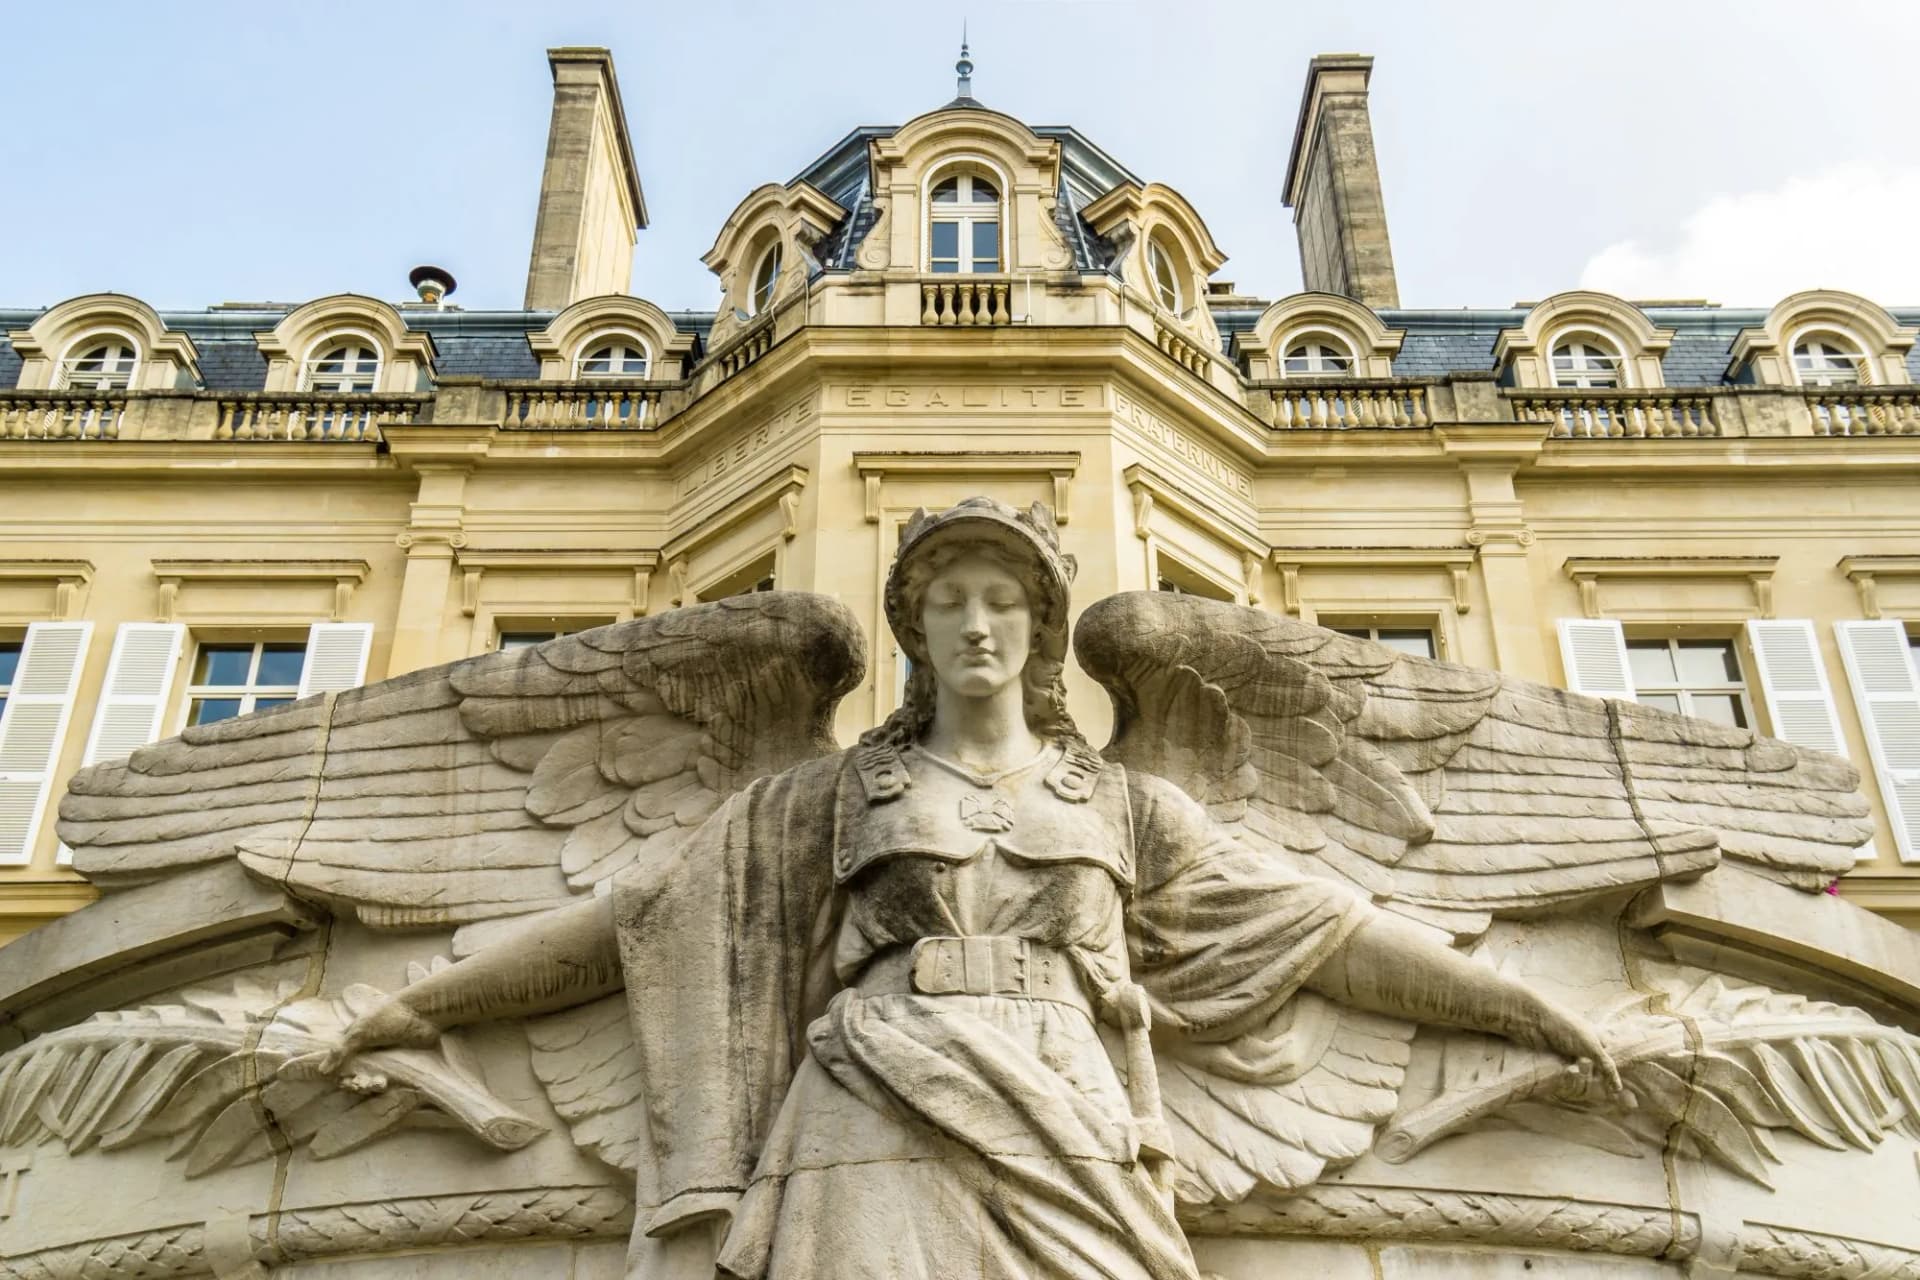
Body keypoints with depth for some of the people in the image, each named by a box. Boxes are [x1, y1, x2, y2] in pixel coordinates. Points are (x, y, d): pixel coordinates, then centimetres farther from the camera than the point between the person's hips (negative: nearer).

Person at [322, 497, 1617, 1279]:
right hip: (882, 1134, -1)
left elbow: (1326, 923, 20)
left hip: (1062, 1142, 1)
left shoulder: (1127, 805, 21)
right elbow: (645, 911, 18)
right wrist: (436, 996, 16)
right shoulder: (828, 797, 19)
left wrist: (1523, 1002, 16)